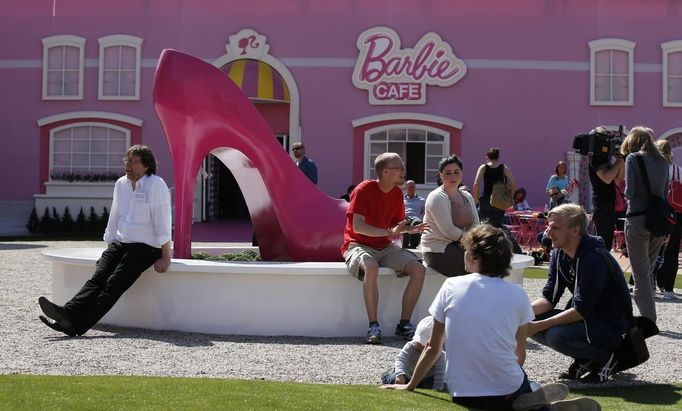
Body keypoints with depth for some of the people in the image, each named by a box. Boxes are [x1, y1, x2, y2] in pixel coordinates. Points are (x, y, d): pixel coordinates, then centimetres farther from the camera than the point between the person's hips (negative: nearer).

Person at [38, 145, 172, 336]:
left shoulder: (156, 185, -9)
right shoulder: (121, 184, 13)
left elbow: (163, 223, -12)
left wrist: (165, 257, -14)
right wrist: (109, 247, 19)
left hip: (145, 248, -6)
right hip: (120, 243, 7)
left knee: (114, 284, -23)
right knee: (97, 277, -18)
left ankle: (77, 326, -38)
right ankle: (68, 312, -37)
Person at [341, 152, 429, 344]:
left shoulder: (397, 193, 7)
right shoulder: (364, 190, -14)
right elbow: (357, 226, -22)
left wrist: (411, 229, -7)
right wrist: (389, 232, -27)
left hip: (385, 247, 7)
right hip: (358, 245, -6)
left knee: (418, 269, -16)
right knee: (371, 267, -40)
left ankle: (404, 324, -8)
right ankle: (373, 326, -30)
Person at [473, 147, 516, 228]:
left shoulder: (483, 168, 1)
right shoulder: (504, 168, 4)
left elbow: (476, 184, -8)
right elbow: (513, 184, -3)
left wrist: (476, 199, 4)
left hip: (485, 201, -1)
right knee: (497, 225, 6)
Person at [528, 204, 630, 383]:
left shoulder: (593, 258, -25)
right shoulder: (559, 255, 1)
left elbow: (581, 310, -27)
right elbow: (549, 298, 2)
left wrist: (538, 326, -28)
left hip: (612, 327, -8)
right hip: (585, 319, 8)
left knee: (557, 335, -32)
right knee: (528, 322, -7)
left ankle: (606, 358, -4)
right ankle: (585, 360, 7)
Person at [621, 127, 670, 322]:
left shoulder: (633, 158, -5)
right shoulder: (662, 161, 12)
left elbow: (630, 192, -11)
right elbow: (665, 193, 13)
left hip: (637, 219, -6)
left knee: (640, 273, -1)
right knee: (649, 270, 17)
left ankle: (648, 319, -5)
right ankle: (649, 317, 20)